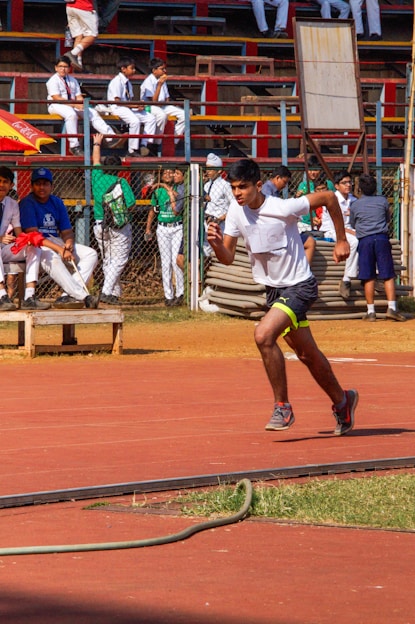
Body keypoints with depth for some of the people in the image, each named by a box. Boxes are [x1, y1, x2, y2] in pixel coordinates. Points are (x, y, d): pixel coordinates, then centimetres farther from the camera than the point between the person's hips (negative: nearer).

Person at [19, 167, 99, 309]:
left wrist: (69, 246, -16)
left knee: (91, 254, -7)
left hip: (55, 241, 8)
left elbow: (67, 232, 8)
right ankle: (83, 297, -45)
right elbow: (32, 234, -20)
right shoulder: (27, 203, -10)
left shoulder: (57, 202, 10)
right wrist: (59, 249, -27)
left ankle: (67, 296, -25)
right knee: (52, 258, -39)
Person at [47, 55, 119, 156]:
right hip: (56, 106, -7)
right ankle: (74, 146, -35)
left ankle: (111, 138, -17)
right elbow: (57, 98, -18)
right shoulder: (53, 81, -6)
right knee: (71, 114, -37)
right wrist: (74, 104, -26)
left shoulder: (72, 80, 15)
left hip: (73, 105, 7)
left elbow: (78, 96, 10)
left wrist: (81, 103, -16)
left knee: (93, 113, -9)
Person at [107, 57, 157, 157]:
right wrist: (133, 106, -22)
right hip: (118, 108, -9)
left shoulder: (128, 82, 16)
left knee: (151, 118, -1)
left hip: (128, 107, 9)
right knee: (135, 121, -34)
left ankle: (145, 145, -2)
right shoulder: (117, 81, -13)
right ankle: (133, 150, -26)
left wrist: (138, 105, -4)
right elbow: (117, 101, -19)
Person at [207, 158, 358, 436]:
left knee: (264, 334, -27)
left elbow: (329, 197, -12)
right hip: (274, 289, 7)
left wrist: (341, 241, -5)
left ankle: (282, 407, -15)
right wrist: (217, 243, -24)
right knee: (307, 354, 18)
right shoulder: (237, 211, -6)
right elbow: (228, 258, -1)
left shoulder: (283, 209, -24)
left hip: (299, 286, -7)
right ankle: (342, 401, 39)